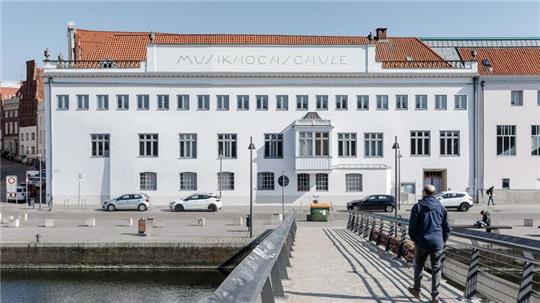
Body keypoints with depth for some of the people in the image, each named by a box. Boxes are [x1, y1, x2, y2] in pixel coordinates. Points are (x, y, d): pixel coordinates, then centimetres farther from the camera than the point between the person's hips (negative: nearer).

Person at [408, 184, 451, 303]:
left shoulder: (418, 207, -4)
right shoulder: (441, 207, 4)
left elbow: (412, 227, -4)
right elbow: (447, 227, 6)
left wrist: (415, 239, 11)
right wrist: (443, 241, 16)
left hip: (422, 243, -1)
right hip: (437, 243, 1)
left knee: (418, 266, 17)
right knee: (436, 269, 6)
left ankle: (416, 290, 29)